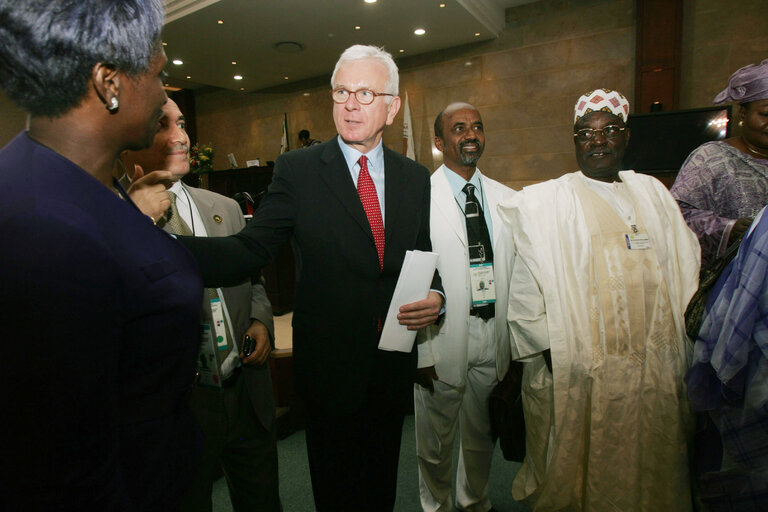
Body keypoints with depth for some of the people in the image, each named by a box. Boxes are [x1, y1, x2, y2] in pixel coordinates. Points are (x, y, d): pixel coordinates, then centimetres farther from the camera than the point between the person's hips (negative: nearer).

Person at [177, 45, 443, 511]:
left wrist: (436, 297, -12)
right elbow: (250, 251, -16)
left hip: (394, 365, 3)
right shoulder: (298, 170, -7)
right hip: (330, 369, -3)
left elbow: (428, 259, 8)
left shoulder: (416, 177, 2)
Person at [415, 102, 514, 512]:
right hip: (443, 341, -4)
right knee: (435, 442, 14)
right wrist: (420, 351, -13)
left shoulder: (505, 198, 6)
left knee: (482, 436, 23)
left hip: (494, 338, 5)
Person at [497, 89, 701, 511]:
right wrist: (548, 349, -15)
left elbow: (684, 270, 13)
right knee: (575, 469, 9)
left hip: (653, 367, 5)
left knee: (647, 468, 17)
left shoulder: (653, 194, 12)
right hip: (576, 370, -4)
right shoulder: (545, 201, -3)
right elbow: (527, 286, -8)